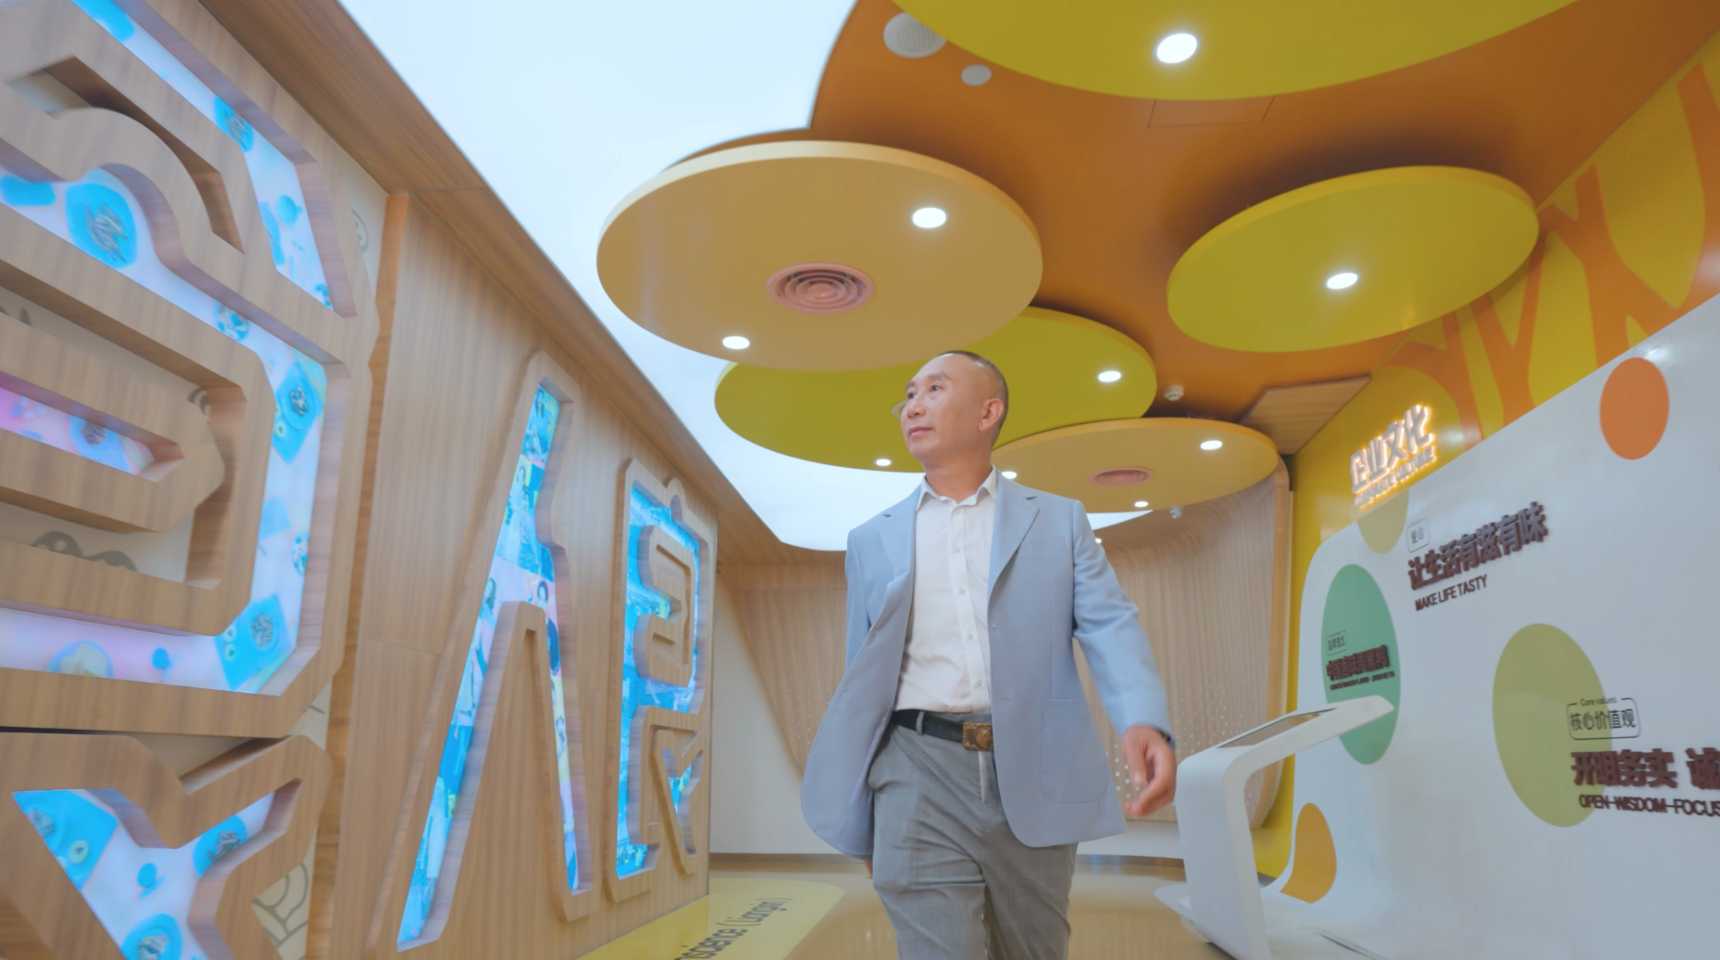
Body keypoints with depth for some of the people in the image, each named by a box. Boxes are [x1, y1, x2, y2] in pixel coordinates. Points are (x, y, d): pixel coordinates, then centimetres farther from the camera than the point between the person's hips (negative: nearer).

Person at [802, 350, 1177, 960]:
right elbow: (862, 683, 12)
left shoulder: (1058, 521, 10)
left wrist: (1145, 721, -25)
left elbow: (1109, 626, -3)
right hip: (920, 774, 0)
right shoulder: (873, 541, 12)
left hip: (1032, 779, 1)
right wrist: (860, 830, 13)